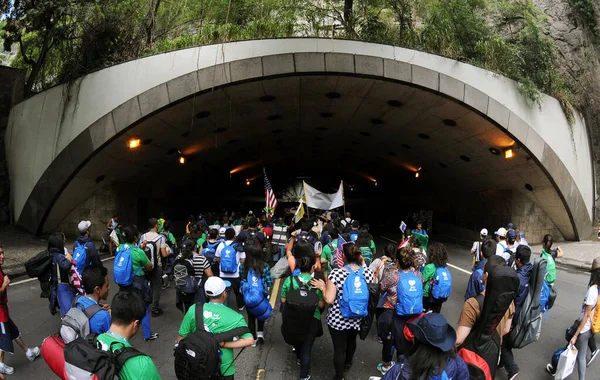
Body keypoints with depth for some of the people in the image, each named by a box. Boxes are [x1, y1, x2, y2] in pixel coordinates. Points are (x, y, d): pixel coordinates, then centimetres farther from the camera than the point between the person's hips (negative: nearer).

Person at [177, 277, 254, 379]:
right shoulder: (234, 317, -16)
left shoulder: (193, 309, -12)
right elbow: (249, 340, -23)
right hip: (223, 369, -2)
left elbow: (180, 339, -5)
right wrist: (224, 344, -19)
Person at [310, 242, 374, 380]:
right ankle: (348, 363, 58)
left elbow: (329, 300, -24)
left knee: (339, 348, 13)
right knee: (351, 340, 32)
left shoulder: (336, 273, -24)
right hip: (357, 318, 5)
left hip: (338, 319, -5)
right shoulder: (367, 272, -14)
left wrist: (322, 287, -6)